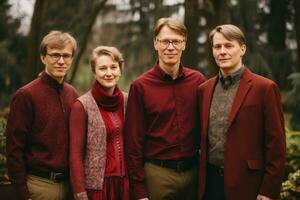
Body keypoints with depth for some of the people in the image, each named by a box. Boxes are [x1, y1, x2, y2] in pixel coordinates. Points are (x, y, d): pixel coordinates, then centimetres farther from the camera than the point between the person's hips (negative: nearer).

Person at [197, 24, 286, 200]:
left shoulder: (265, 88, -7)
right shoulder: (204, 89, 9)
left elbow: (276, 145, -8)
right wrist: (201, 180, 10)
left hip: (246, 184, -4)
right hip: (209, 181, 4)